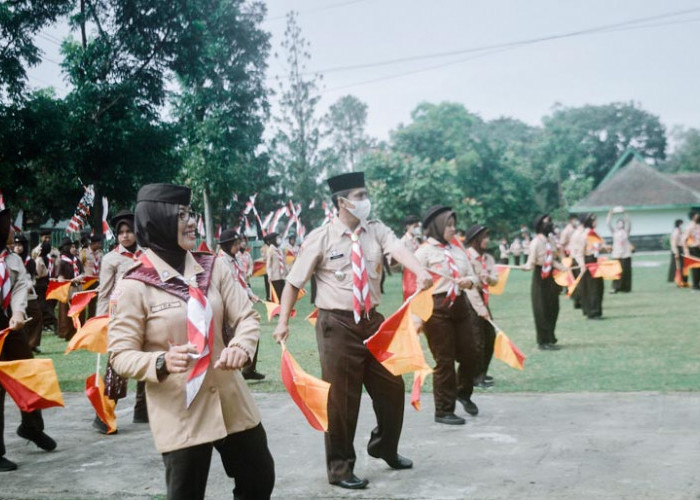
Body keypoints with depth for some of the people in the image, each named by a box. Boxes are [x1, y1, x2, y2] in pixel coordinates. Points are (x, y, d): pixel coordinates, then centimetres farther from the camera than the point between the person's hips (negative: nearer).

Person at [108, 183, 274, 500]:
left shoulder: (213, 267, 3)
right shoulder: (134, 286, -11)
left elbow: (247, 317, 3)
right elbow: (121, 355, -10)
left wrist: (241, 346, -20)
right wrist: (162, 362, -30)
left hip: (230, 401, 5)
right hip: (179, 413, -5)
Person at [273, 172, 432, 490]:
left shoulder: (376, 231, 0)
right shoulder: (321, 238, -9)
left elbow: (399, 249, -21)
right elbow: (294, 282, -4)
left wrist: (420, 273, -41)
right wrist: (283, 321, -11)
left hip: (372, 320, 5)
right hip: (338, 324, -4)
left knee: (391, 387, 15)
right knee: (341, 398, 3)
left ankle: (384, 447, 41)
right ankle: (340, 468, 21)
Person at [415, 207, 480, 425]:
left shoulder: (457, 251, 14)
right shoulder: (424, 251, -5)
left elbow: (473, 275, 18)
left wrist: (469, 281, -8)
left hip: (459, 306, 6)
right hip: (436, 308, -6)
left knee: (470, 354, 9)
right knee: (444, 360, 0)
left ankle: (463, 392, 38)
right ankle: (444, 411, 12)